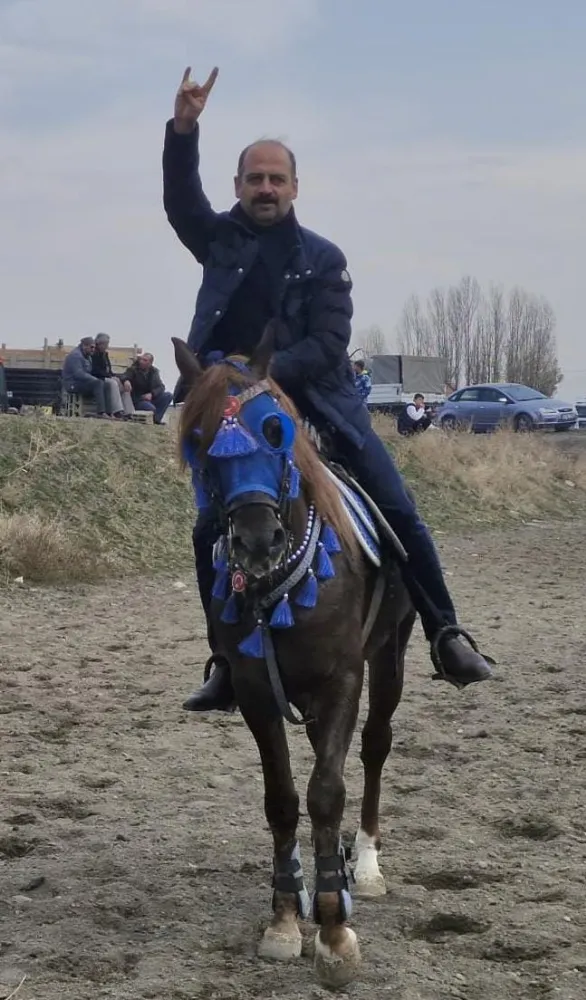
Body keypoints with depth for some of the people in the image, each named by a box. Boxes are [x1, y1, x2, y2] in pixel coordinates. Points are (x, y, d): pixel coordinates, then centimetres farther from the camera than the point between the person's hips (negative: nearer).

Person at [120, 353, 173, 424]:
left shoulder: (154, 371, 5)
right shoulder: (133, 369, -6)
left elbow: (161, 386, -4)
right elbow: (123, 376, -25)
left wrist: (151, 394, -24)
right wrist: (126, 381, -52)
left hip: (149, 397, 5)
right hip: (137, 400, -5)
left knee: (169, 395, -16)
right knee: (151, 408, -34)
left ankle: (156, 419, -15)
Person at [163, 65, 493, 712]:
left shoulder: (323, 259, 0)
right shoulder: (218, 240, 7)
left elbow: (329, 344, -9)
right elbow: (180, 198, -9)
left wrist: (267, 370, -22)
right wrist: (183, 128, -22)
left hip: (319, 400, -1)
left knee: (398, 511, -7)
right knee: (210, 532, -7)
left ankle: (444, 635, 3)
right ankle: (228, 666, 4)